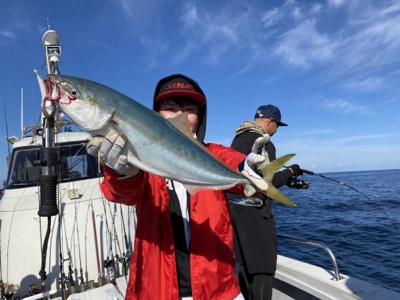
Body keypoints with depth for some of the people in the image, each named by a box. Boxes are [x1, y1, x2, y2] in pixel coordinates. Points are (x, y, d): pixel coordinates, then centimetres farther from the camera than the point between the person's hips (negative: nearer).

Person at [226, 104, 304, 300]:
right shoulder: (264, 144, -15)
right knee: (263, 266, 2)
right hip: (254, 211, -9)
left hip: (235, 208, 9)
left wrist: (286, 180, 21)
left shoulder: (237, 140, 12)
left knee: (244, 261, 19)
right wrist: (290, 171, 0)